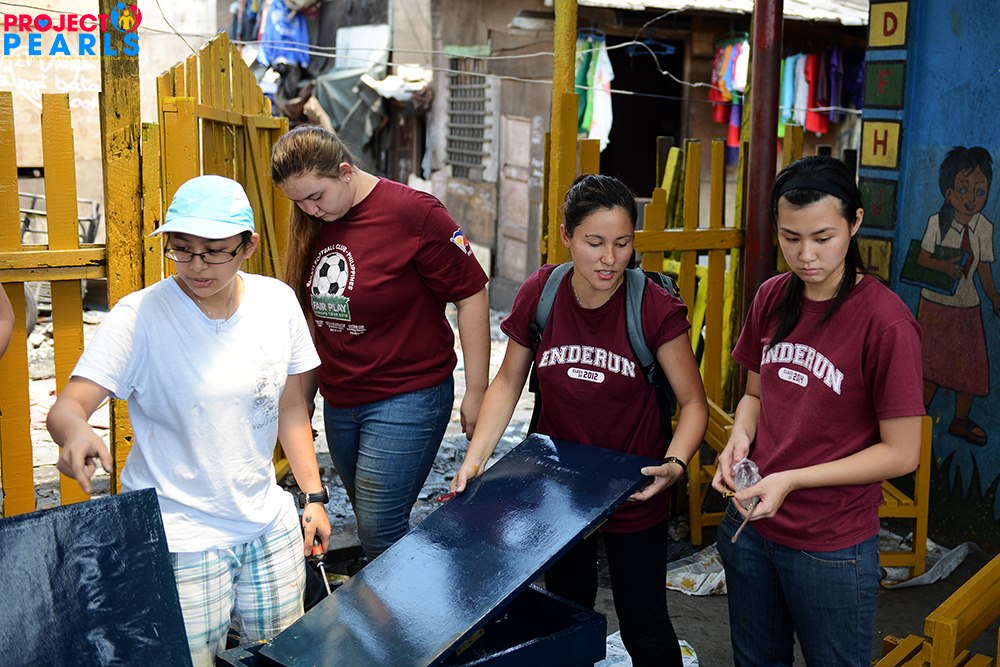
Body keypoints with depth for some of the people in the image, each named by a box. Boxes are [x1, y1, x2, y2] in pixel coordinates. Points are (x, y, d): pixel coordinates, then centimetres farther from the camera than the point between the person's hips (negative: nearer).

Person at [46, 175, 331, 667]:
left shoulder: (277, 301, -2)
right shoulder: (140, 316, -15)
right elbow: (66, 407, -19)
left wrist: (314, 496, 7)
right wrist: (75, 430, -43)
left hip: (268, 522, 4)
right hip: (177, 534, -4)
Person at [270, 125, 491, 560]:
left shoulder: (414, 214, -15)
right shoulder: (313, 223, 4)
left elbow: (471, 294, -12)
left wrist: (477, 391, -12)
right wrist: (304, 393, 18)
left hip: (406, 399, -6)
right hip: (339, 401, 7)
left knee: (379, 533, -8)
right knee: (374, 526, 16)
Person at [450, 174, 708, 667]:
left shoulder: (656, 310, -21)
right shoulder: (539, 294, -12)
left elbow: (693, 402, -12)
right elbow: (508, 382, 0)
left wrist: (674, 465, -29)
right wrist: (474, 460, -9)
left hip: (635, 496, -3)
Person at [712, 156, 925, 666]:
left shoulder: (884, 321, -20)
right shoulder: (772, 298, -1)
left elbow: (901, 453, -17)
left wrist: (791, 480, -23)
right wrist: (740, 437, -9)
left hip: (832, 549, -5)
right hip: (750, 525, 6)